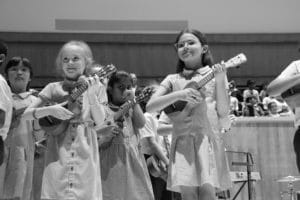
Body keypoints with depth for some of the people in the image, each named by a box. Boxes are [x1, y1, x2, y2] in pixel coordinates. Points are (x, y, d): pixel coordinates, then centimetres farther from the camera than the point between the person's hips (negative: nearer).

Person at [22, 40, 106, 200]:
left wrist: (91, 94, -13)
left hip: (85, 153, 0)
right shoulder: (53, 88, 5)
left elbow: (99, 122, -3)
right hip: (58, 152, 0)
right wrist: (50, 110, -13)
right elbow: (26, 114, 3)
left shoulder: (96, 88, 6)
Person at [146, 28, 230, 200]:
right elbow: (150, 106, 0)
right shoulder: (173, 80, 13)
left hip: (207, 139, -2)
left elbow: (223, 113, 0)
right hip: (182, 142, 2)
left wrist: (220, 80, -11)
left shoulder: (214, 74, 8)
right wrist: (179, 94, -12)